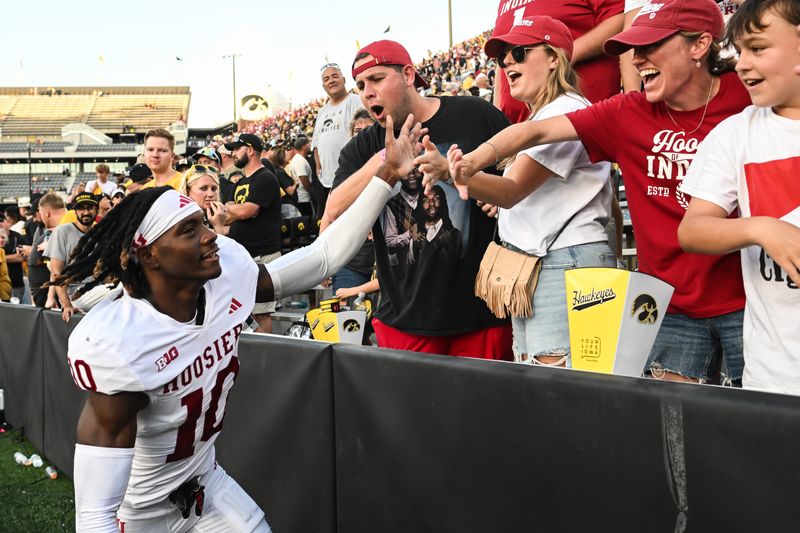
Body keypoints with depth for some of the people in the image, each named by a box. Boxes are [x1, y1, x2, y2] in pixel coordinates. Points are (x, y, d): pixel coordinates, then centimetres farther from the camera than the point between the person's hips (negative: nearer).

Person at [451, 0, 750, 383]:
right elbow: (539, 131, -7)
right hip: (671, 306, 2)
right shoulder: (628, 114, 0)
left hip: (743, 303, -2)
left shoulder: (745, 97, -7)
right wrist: (479, 157, -22)